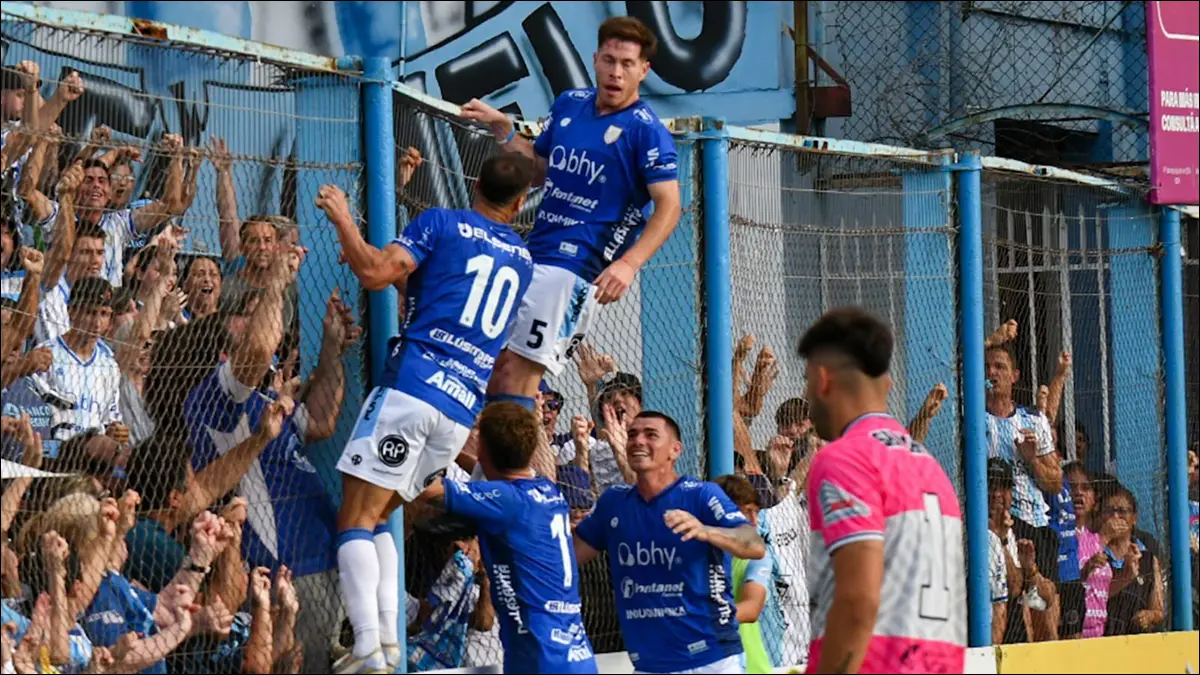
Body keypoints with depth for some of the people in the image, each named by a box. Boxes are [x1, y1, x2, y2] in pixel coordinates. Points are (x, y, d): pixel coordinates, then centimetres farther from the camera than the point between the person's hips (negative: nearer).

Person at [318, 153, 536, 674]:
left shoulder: (443, 223, 3)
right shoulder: (523, 260, 22)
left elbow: (375, 273, -9)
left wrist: (342, 217, 5)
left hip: (413, 387, -6)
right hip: (464, 410, 6)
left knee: (356, 520, -9)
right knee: (376, 520, 16)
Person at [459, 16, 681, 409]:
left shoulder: (646, 130, -8)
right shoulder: (569, 104, 13)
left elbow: (669, 206, -14)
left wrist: (628, 264, -26)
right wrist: (502, 128, 12)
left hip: (576, 267, -8)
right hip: (532, 255, 8)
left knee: (519, 371, -14)